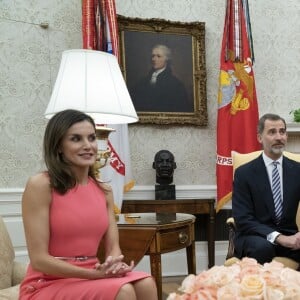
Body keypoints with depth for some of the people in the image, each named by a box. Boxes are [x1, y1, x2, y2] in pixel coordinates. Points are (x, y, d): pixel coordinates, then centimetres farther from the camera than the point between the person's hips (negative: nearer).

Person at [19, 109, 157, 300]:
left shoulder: (104, 190, 8)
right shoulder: (40, 185, -12)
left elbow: (114, 248, 5)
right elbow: (39, 259, -15)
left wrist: (114, 265, -20)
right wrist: (95, 274, -24)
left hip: (90, 278, 6)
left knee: (145, 284, -21)